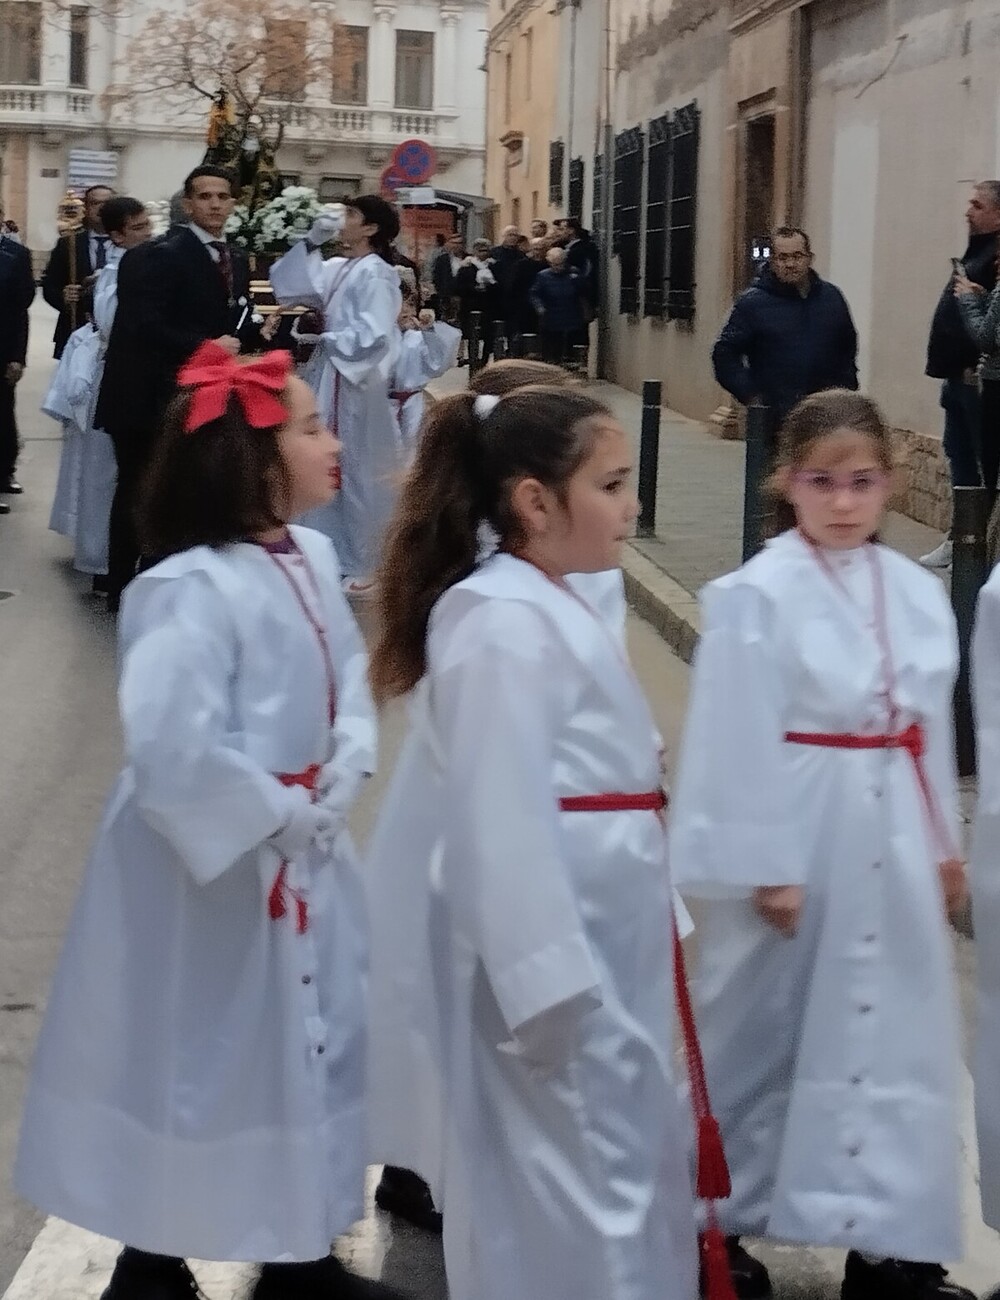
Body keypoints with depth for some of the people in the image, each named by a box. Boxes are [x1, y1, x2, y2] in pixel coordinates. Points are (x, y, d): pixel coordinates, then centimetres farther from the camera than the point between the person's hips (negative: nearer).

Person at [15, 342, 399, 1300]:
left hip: (307, 857, 8)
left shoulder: (310, 558, 1)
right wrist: (282, 815, -18)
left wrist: (336, 787, -7)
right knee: (193, 1069, 8)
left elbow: (348, 678, 10)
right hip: (211, 875, -8)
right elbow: (173, 757, -31)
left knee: (309, 1053, 18)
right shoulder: (190, 591, -26)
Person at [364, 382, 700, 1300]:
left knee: (625, 1165, 21)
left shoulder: (550, 606, 11)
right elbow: (501, 819, -24)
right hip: (549, 945, -10)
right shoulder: (504, 625, -21)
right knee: (578, 1186, -1)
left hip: (599, 933, 10)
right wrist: (547, 983, -24)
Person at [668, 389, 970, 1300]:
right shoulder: (756, 597, -14)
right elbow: (738, 742, -13)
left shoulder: (917, 593, 4)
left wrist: (943, 845, 13)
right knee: (766, 1035, 9)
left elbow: (930, 728, 11)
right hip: (798, 844, -5)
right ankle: (719, 1223, 28)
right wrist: (762, 866, -13)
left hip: (890, 846, 5)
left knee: (900, 1036, 10)